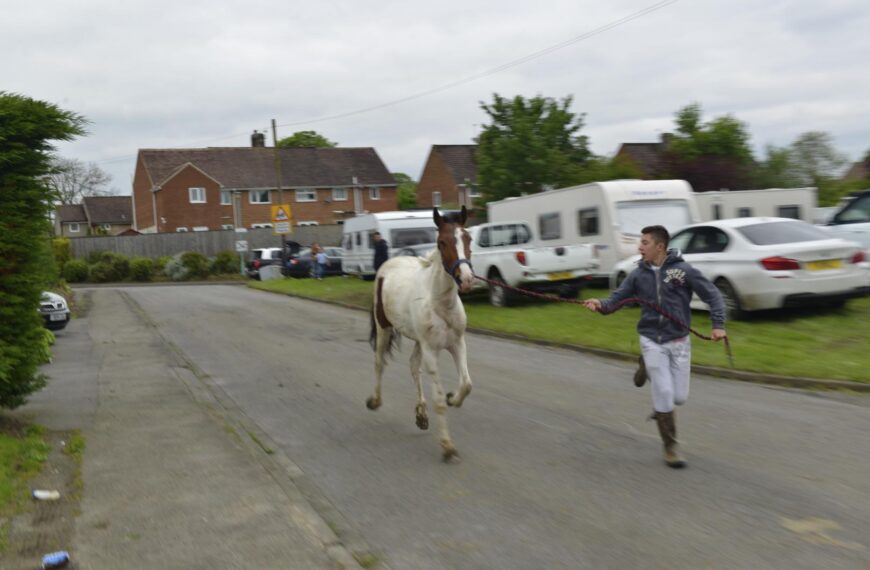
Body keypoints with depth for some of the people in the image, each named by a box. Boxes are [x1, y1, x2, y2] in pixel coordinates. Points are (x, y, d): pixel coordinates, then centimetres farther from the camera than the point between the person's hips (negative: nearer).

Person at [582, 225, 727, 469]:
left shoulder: (683, 270, -8)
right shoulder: (638, 275, -1)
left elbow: (713, 295, -3)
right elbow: (617, 298, -2)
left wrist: (718, 325, -13)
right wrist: (601, 305, -24)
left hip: (679, 341, 0)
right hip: (652, 341, 0)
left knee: (679, 397, 3)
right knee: (664, 394, -6)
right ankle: (670, 446, 11)